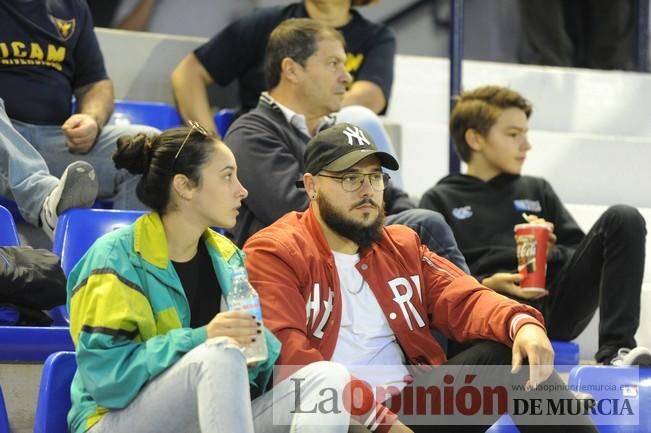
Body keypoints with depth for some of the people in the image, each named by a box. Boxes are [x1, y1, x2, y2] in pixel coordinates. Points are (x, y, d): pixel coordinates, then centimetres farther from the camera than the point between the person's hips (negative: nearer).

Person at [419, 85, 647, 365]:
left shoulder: (537, 191, 32)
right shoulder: (440, 200, 19)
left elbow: (582, 251, 24)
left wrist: (551, 251, 1)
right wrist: (487, 285, -13)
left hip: (556, 306, 4)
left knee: (624, 219, -13)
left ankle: (615, 352, -28)